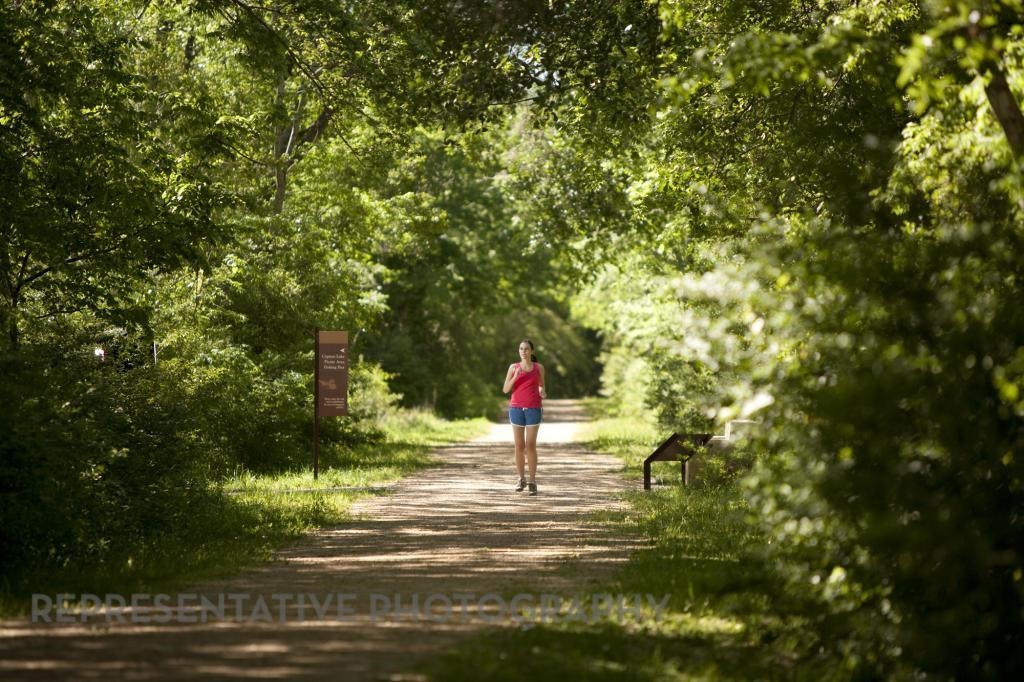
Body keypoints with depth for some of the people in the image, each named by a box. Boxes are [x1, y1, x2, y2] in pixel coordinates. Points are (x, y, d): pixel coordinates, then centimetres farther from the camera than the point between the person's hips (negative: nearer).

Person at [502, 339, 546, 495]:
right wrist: (515, 377, -16)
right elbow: (505, 390, 1)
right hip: (517, 409, 1)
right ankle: (521, 479, 19)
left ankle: (532, 482, 1)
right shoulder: (513, 367, 5)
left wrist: (543, 393, -9)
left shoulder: (539, 367, 5)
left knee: (531, 445, -6)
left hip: (534, 409, -1)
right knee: (519, 446, 3)